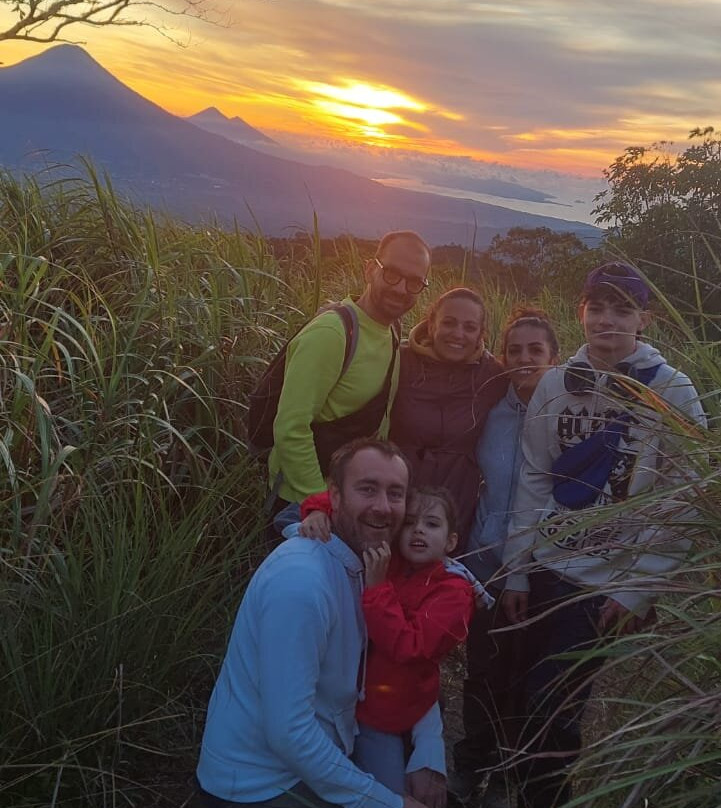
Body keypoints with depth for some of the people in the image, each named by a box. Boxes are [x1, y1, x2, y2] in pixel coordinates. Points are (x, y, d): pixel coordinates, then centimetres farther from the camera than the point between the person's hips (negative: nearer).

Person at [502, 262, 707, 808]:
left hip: (610, 583, -3)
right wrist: (518, 570, 3)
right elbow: (534, 482, 5)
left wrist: (639, 589, -12)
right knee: (540, 700, 10)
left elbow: (682, 504, -9)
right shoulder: (556, 385, 2)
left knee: (551, 704, 0)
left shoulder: (672, 393, -8)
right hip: (546, 570, 4)